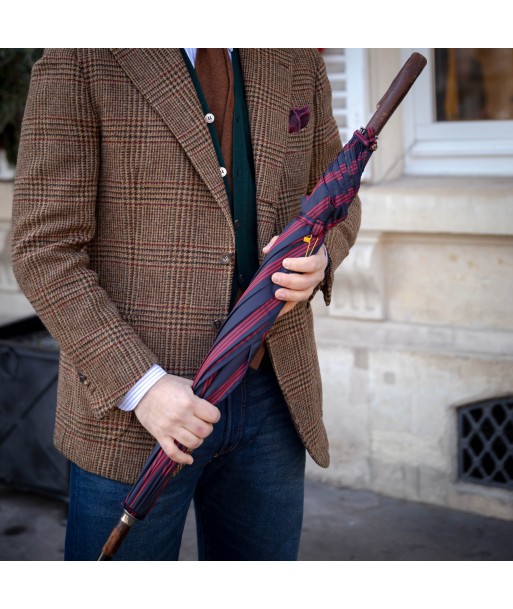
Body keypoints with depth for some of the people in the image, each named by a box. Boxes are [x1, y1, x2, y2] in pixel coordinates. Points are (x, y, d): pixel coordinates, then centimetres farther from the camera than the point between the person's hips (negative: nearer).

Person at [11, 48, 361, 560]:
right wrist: (140, 384, -20)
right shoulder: (79, 60, -8)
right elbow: (42, 249, -12)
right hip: (127, 403, -4)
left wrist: (319, 259, -6)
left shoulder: (298, 62, 6)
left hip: (270, 398, 5)